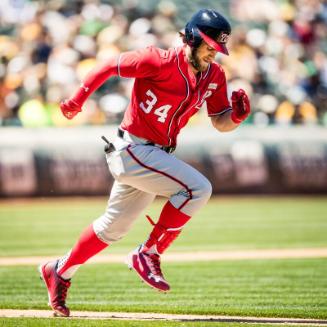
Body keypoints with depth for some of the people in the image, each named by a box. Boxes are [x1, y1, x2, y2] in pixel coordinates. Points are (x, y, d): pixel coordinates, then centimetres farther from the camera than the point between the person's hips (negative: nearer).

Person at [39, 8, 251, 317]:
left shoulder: (214, 75, 3)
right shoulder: (160, 61, -19)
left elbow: (220, 123, 6)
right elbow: (109, 66, -12)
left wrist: (236, 115, -16)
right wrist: (76, 100, -15)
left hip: (154, 155, 8)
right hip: (132, 149, -8)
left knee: (114, 227, 19)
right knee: (197, 187, -22)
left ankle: (59, 272, 36)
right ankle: (148, 255, -11)